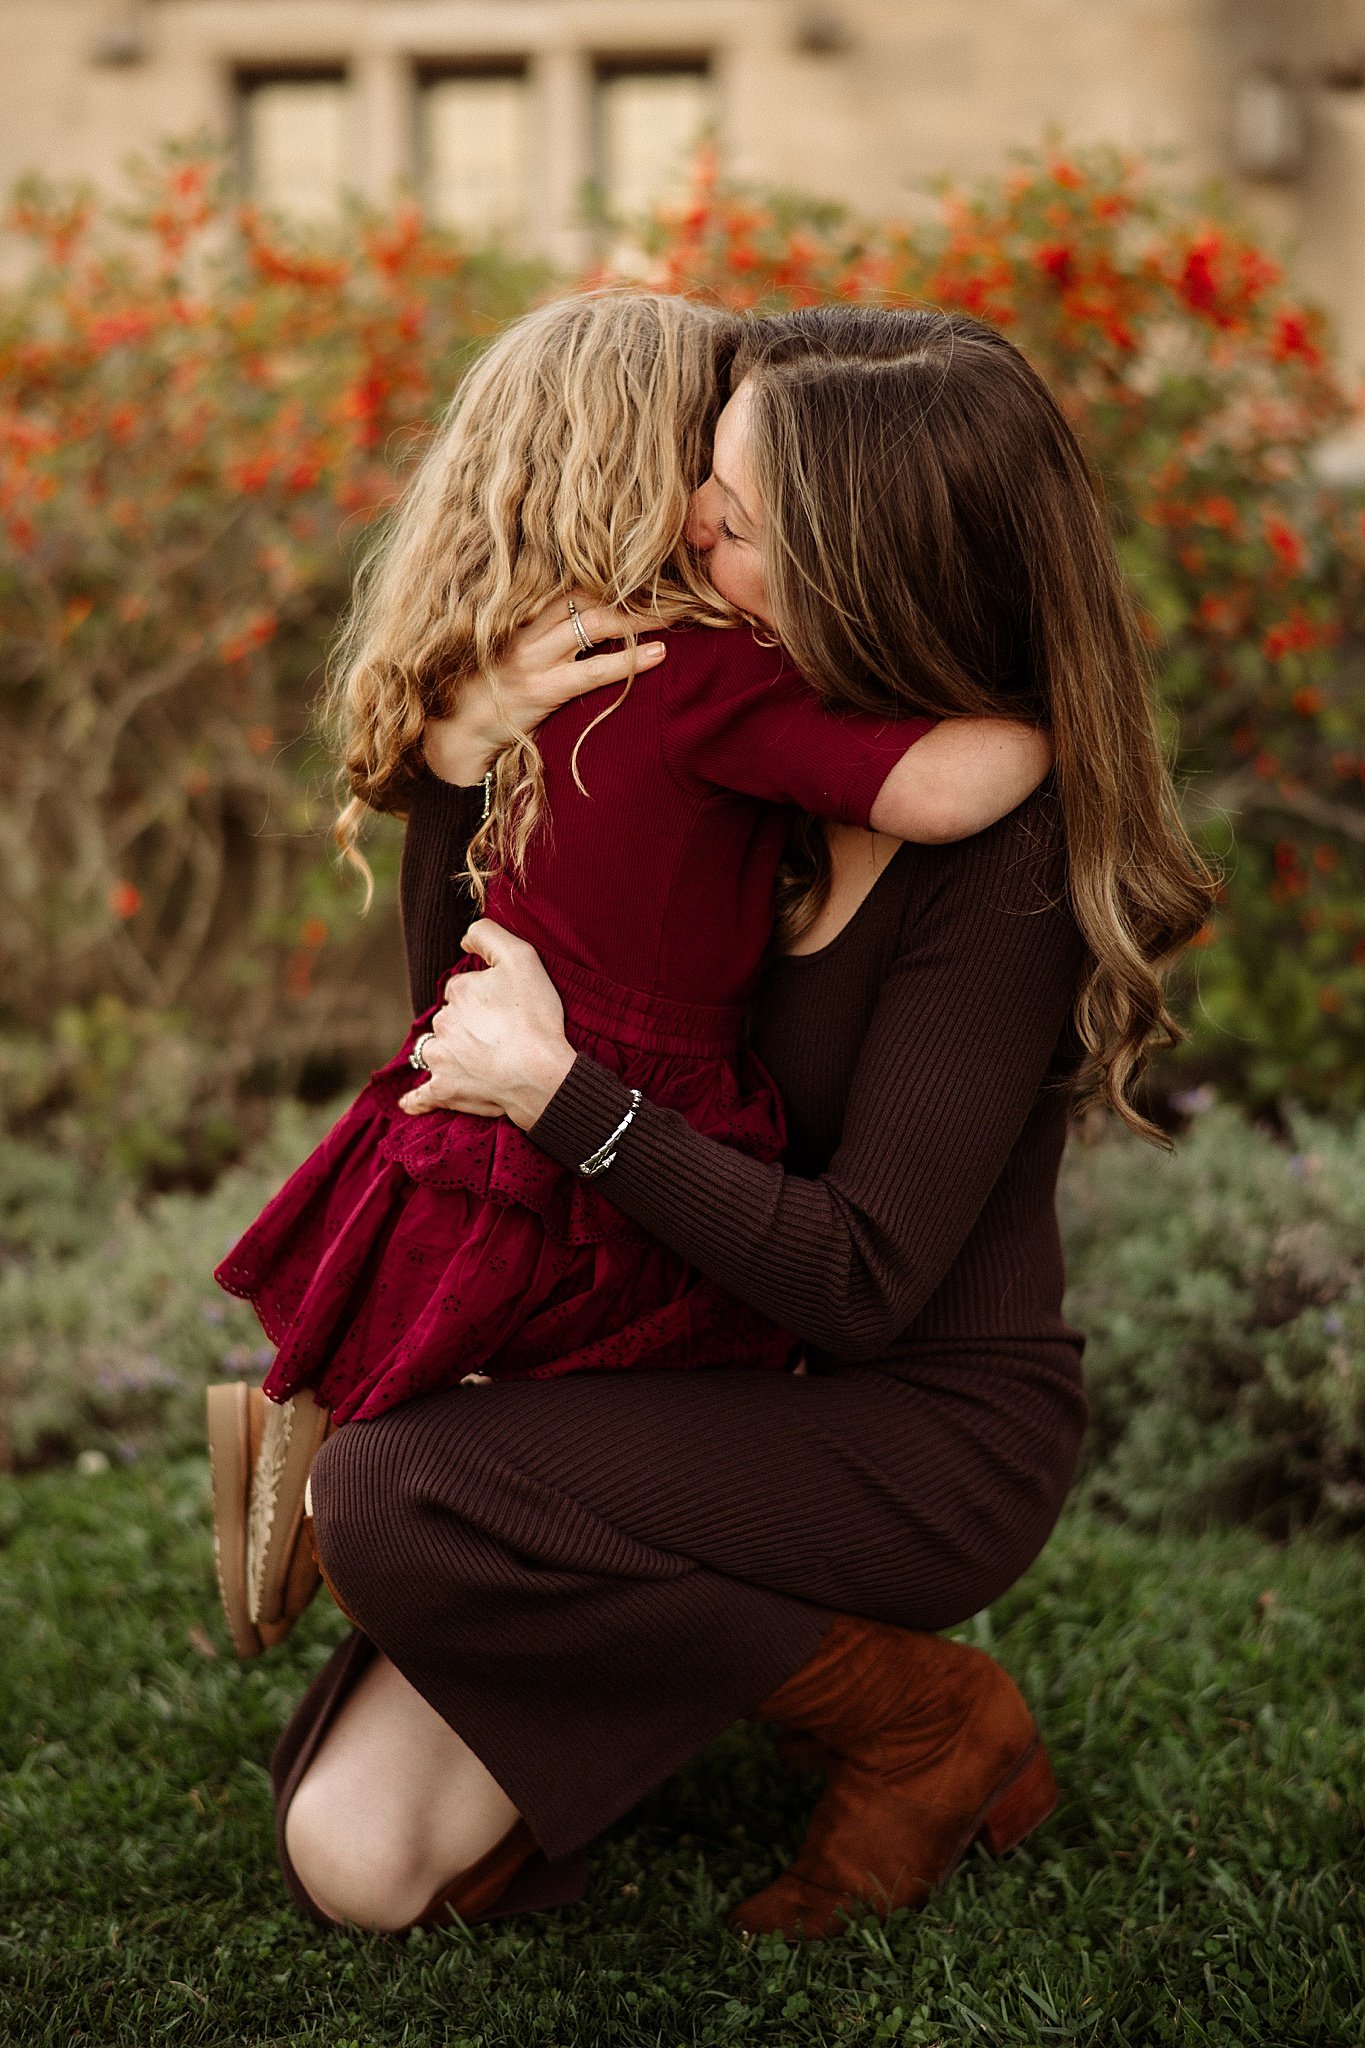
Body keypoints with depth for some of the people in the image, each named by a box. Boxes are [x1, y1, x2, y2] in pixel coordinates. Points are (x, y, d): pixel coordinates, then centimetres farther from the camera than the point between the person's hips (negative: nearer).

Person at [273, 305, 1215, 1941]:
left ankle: (921, 1718, -7)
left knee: (384, 1498, -26)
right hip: (737, 1377, 6)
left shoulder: (998, 866, -21)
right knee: (354, 1854, -6)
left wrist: (561, 1094, -27)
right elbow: (461, 1006, 8)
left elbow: (860, 1285, -25)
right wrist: (460, 759, -9)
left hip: (933, 1432, -6)